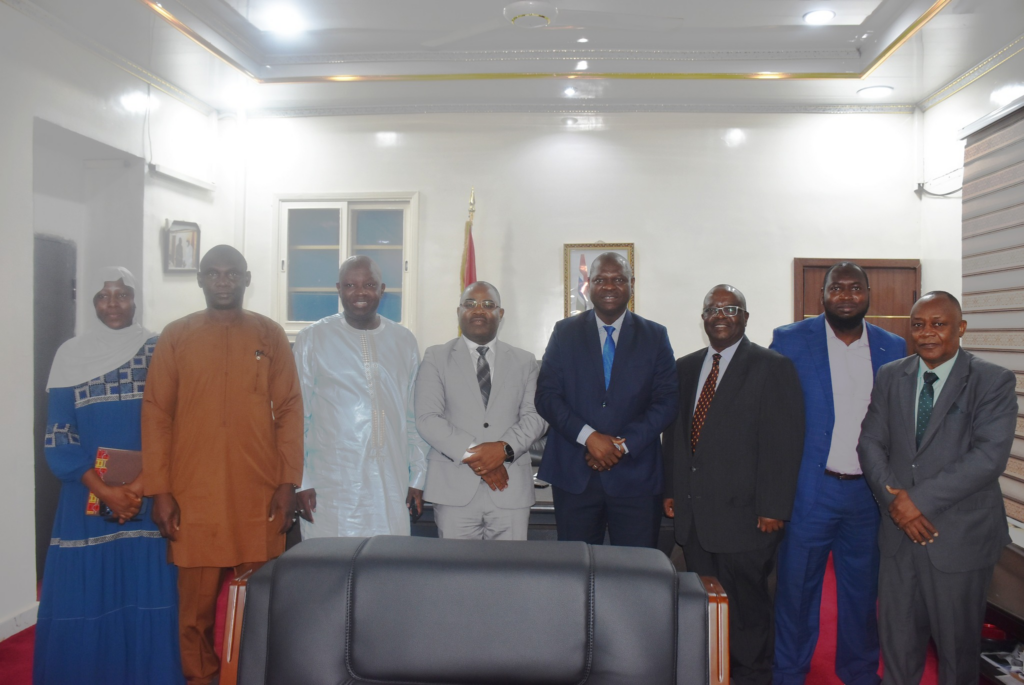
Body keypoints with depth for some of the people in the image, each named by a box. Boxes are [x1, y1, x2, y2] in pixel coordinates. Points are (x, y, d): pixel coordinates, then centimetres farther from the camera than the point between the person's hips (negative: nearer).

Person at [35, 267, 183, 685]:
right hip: (87, 498, 1)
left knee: (148, 596, 0)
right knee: (83, 598, 3)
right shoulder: (70, 356, 4)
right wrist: (105, 490, -10)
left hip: (150, 495, -1)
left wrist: (140, 486, -11)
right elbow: (58, 438, 0)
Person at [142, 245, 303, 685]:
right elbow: (156, 413, 3)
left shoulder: (270, 335, 7)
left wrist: (288, 483, -2)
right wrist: (159, 491, -2)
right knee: (196, 603, 5)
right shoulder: (176, 336, 6)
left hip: (259, 493, 0)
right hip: (193, 495, 0)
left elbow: (289, 410, 4)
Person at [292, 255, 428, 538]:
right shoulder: (312, 339, 3)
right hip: (331, 490, -2)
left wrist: (417, 478, 10)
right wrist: (300, 482, -2)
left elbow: (415, 417, 12)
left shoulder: (404, 341, 10)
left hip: (391, 489, 2)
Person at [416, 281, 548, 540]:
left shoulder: (524, 361, 13)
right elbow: (426, 418, -3)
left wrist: (505, 448, -14)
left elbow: (536, 416, 4)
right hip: (454, 488, -1)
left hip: (511, 488, 2)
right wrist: (471, 453, -13)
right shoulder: (436, 358, 7)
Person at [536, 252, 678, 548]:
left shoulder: (655, 336, 8)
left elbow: (667, 401, 1)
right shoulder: (565, 332, 8)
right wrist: (588, 437, -13)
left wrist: (623, 445, -11)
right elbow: (546, 395, 0)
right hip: (574, 474, 0)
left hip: (636, 476, 0)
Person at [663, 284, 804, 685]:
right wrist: (671, 491, 11)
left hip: (742, 516, -5)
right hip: (693, 514, 5)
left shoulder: (773, 368, -4)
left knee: (746, 606, 5)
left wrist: (773, 509, -13)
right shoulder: (685, 368, 14)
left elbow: (784, 444, -9)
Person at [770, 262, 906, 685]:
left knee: (863, 587, 17)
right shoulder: (790, 341, -5)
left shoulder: (893, 348, 4)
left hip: (870, 492, 3)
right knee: (797, 587, 9)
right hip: (810, 490, -3)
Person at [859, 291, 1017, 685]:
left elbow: (989, 456, -17)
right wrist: (895, 500, -12)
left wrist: (921, 499, -20)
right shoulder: (890, 377, 6)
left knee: (957, 641, 13)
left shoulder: (994, 382, -7)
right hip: (899, 532, 3)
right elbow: (871, 443, 3)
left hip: (960, 535, -3)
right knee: (897, 636, 14)